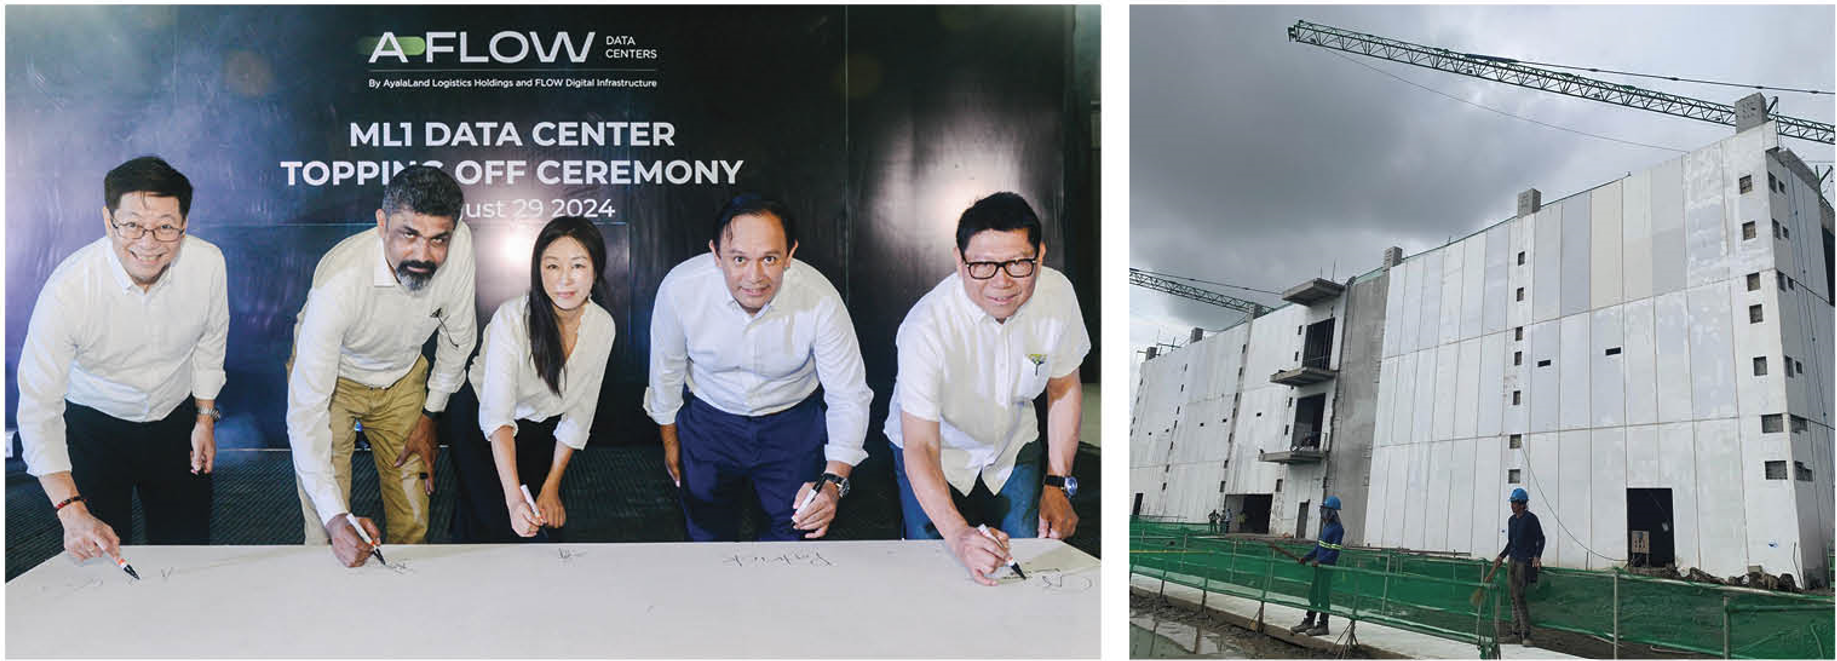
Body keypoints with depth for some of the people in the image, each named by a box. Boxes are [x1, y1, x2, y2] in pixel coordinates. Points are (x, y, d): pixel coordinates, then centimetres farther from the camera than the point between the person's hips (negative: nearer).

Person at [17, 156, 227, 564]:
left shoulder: (208, 263, -21)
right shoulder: (67, 289, -30)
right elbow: (39, 407, -26)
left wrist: (205, 417, 6)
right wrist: (71, 511, -34)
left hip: (177, 420, 2)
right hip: (93, 427, -2)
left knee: (188, 552, 11)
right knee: (95, 556, 5)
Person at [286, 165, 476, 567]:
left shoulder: (458, 245, -27)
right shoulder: (340, 280, -38)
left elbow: (458, 333, -6)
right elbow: (307, 406, -37)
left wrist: (431, 415, 0)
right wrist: (335, 516, -45)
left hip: (403, 376, 3)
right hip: (333, 379, -3)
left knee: (413, 523, 5)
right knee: (329, 537, -7)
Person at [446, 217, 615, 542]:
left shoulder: (602, 326, -15)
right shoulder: (512, 318, -29)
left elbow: (579, 412, -6)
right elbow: (497, 414, -35)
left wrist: (551, 487, -7)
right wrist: (514, 499, -45)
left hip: (540, 428, 4)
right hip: (480, 421, -4)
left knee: (548, 524, -5)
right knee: (496, 522, -13)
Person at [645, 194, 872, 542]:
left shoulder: (820, 299, -30)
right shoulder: (679, 288, -27)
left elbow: (849, 396, -24)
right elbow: (666, 370, -7)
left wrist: (834, 480, -39)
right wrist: (669, 440, 6)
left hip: (793, 423, -1)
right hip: (708, 419, 1)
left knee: (794, 532, 13)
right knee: (708, 534, 19)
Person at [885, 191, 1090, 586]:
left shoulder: (1057, 294, -23)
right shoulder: (927, 327, -36)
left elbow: (1064, 387, -4)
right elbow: (920, 449, -36)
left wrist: (1057, 484, -5)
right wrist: (958, 535, -51)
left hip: (1014, 448, 3)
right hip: (937, 454, -3)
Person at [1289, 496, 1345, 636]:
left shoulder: (1338, 529, -13)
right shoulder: (1326, 526, 15)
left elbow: (1334, 551, -19)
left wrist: (1320, 561, -24)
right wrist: (1306, 557, 12)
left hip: (1327, 567, -9)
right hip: (1319, 566, 9)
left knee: (1324, 596, -3)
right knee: (1313, 594, 13)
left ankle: (1323, 626, 3)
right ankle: (1308, 622, 20)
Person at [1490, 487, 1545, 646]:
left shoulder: (1531, 518, -8)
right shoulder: (1511, 520, 14)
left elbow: (1541, 539, -7)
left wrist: (1537, 556, -19)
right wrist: (1501, 556, 15)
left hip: (1526, 561, -7)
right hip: (1513, 560, 7)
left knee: (1520, 597, -12)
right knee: (1514, 597, 8)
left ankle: (1526, 635, -10)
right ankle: (1516, 631, 14)